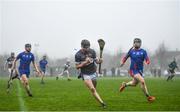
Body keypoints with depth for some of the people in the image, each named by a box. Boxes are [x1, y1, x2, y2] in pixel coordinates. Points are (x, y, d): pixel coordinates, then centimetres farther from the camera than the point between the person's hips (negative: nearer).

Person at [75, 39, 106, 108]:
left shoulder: (92, 51, -5)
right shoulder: (78, 55, -12)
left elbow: (96, 60, 4)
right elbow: (77, 67, -8)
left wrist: (99, 61, -20)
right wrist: (85, 62, -23)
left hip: (93, 73, 4)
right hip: (85, 74, -4)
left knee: (94, 88, 14)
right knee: (92, 89, -15)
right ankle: (102, 103, -15)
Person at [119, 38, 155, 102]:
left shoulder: (143, 51, 1)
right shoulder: (131, 51, -1)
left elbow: (147, 60, -6)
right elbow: (126, 57, 12)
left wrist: (147, 62, -28)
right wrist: (122, 62, -6)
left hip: (140, 70, 4)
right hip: (133, 70, -4)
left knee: (134, 83, 20)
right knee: (142, 81, -22)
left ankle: (125, 84, 51)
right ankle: (148, 97, -13)